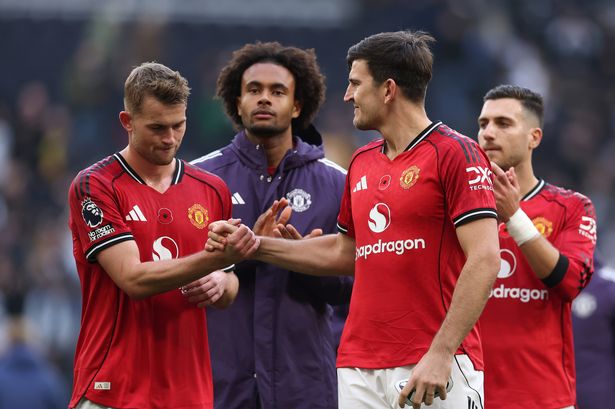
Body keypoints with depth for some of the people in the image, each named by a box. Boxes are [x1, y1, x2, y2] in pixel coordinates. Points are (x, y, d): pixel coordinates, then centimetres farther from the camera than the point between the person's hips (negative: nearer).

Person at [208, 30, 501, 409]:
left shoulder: (454, 154, -7)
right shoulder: (362, 163, 18)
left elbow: (484, 259, -14)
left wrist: (441, 353, -20)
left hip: (435, 368, -7)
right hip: (360, 371, 7)